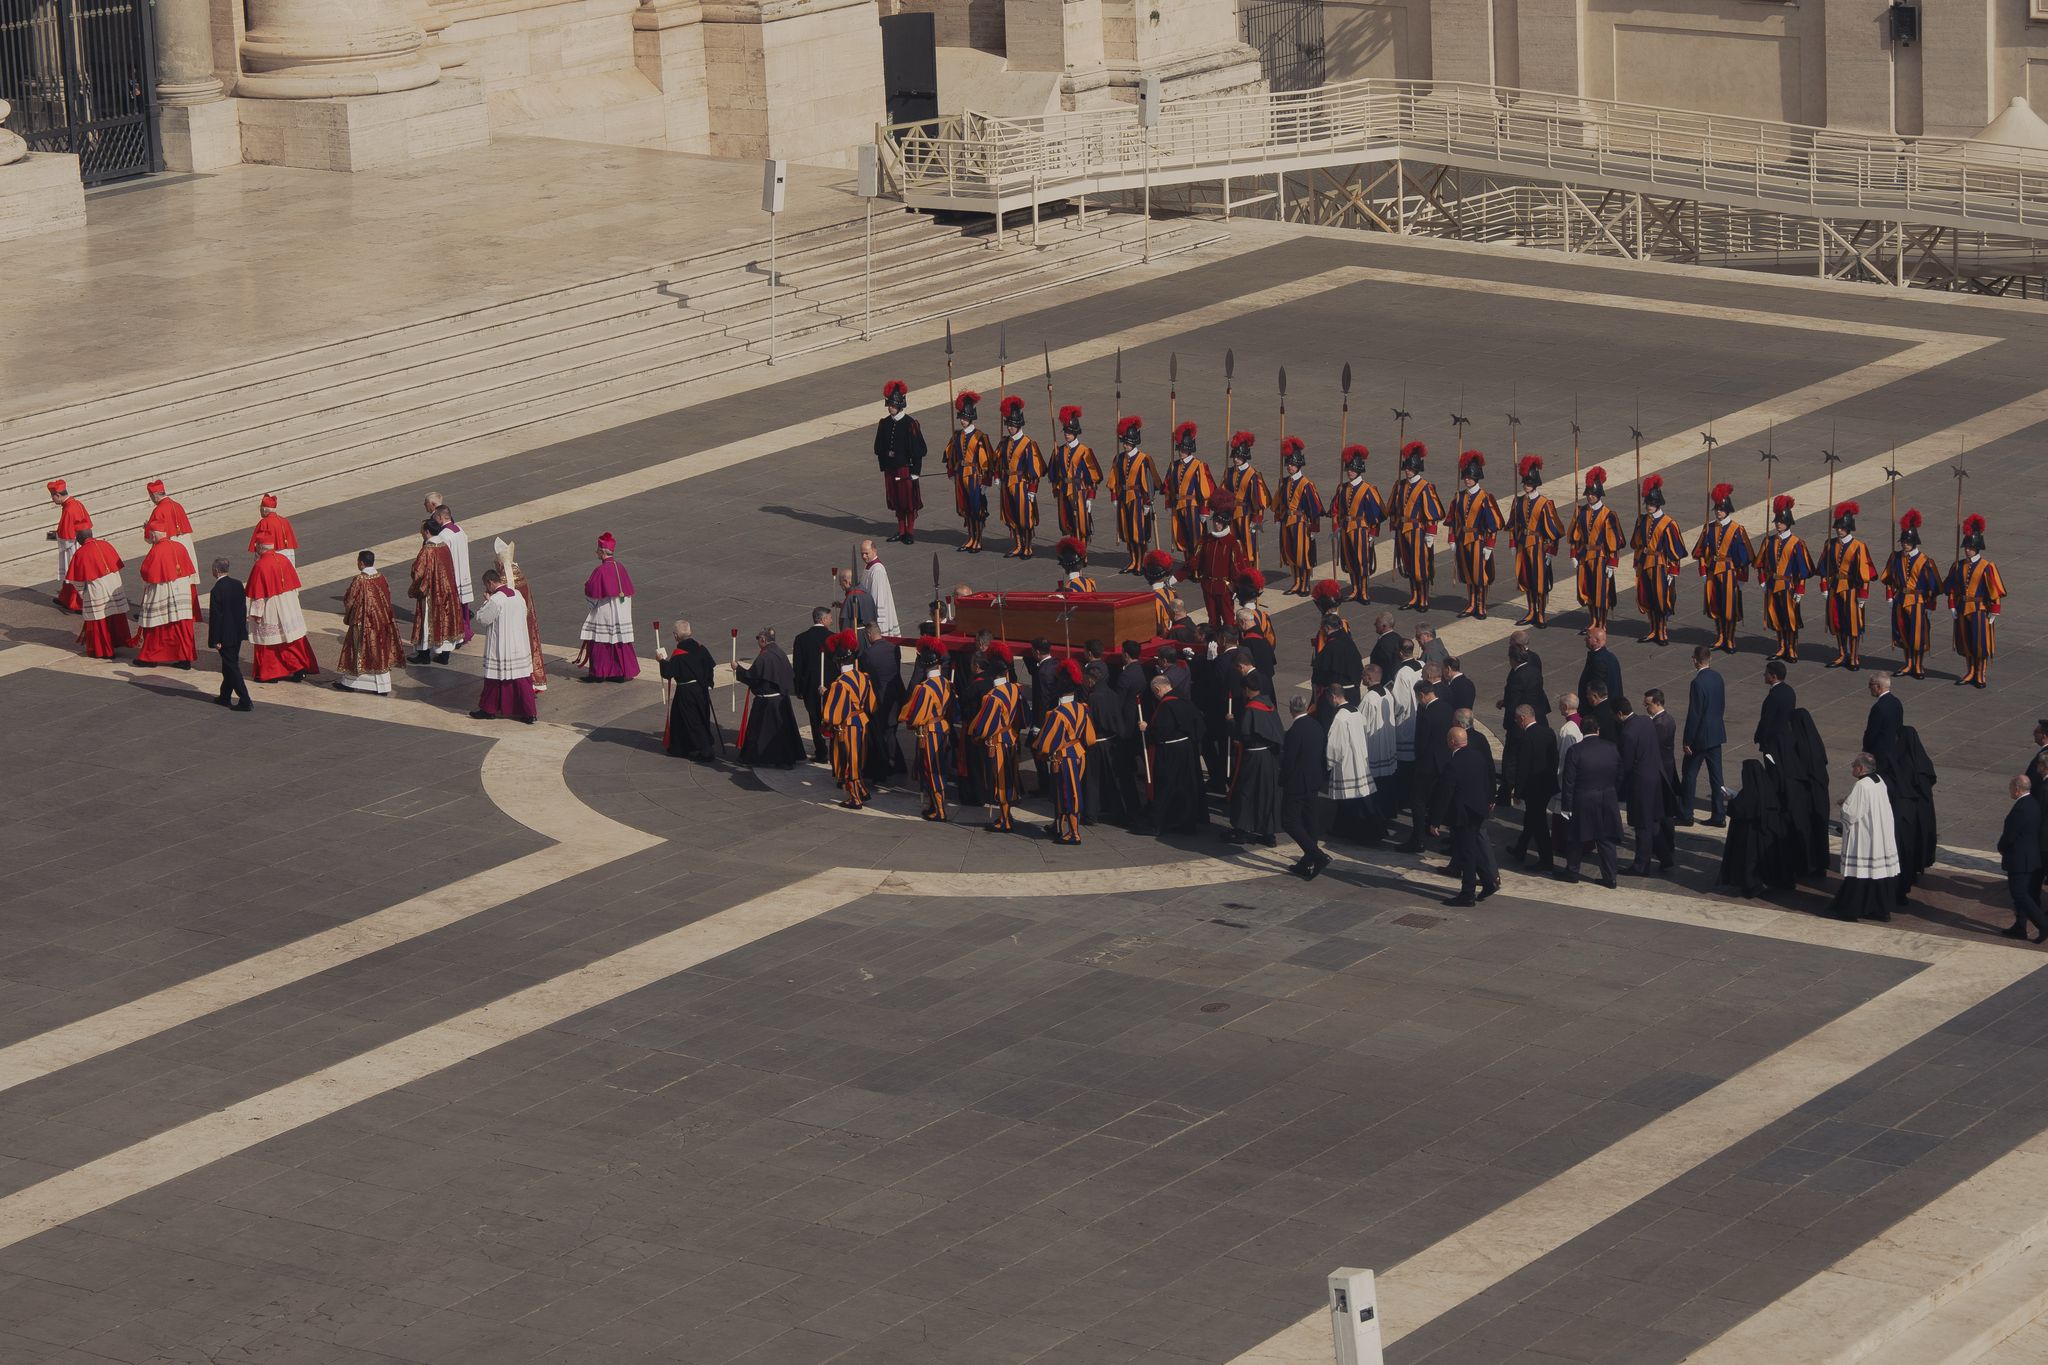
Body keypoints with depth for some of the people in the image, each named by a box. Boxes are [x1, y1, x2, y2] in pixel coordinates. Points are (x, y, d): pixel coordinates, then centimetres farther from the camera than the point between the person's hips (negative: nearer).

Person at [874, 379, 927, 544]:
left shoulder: (910, 424, -10)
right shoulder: (884, 424, 5)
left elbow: (918, 449, -9)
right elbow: (879, 448, 13)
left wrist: (914, 471, -11)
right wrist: (883, 466, 9)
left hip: (906, 467, -5)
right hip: (890, 469, 5)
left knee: (909, 501, 2)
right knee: (896, 501, 12)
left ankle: (910, 532, 11)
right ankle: (901, 530, 23)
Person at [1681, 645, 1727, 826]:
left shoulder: (1698, 683, -22)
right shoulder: (1717, 678, 2)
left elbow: (1694, 714, -20)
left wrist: (1688, 741, -14)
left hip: (1700, 736, -8)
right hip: (1716, 734, 8)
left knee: (1689, 776, 6)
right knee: (1715, 775, 11)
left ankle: (1686, 814, 13)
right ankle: (1719, 816, 14)